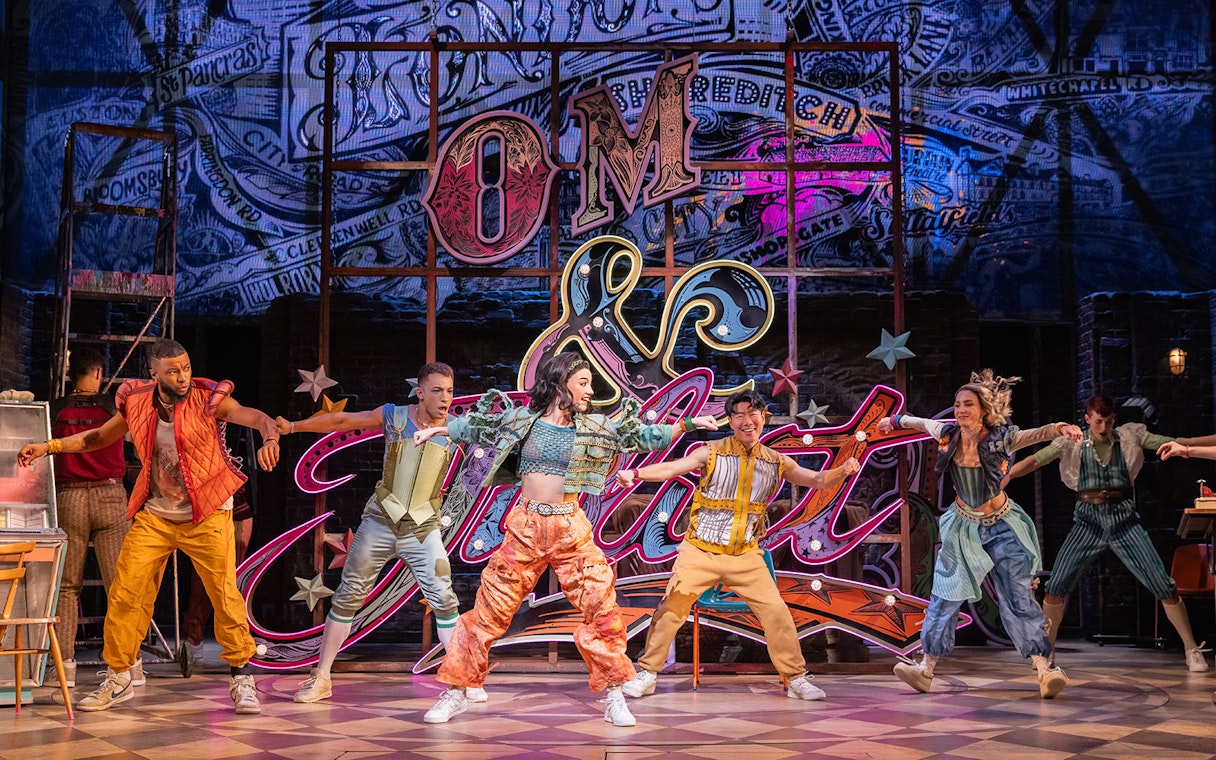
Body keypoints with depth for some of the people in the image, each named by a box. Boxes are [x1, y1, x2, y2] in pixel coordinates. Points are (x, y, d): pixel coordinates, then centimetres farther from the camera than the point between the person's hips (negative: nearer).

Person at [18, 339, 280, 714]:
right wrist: (47, 447, 10)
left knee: (225, 594, -8)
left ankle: (241, 677, 8)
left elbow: (256, 417, -25)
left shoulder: (208, 399, -12)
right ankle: (118, 679, 14)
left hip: (206, 516, -3)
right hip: (154, 517, 4)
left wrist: (269, 439, -48)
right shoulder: (137, 404, 0)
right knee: (125, 592, -1)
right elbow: (99, 437, 16)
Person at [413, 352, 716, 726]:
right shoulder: (523, 419, 2)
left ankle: (614, 697, 5)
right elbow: (475, 426, 17)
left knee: (602, 606, -7)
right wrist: (435, 430, 20)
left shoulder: (594, 427, 4)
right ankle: (455, 692, 13)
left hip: (571, 529, 1)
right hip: (524, 527, -1)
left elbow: (644, 437, 6)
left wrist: (687, 423, 0)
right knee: (489, 610, 1)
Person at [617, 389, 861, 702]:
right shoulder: (712, 453, -7)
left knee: (776, 612, -2)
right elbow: (672, 468, -17)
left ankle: (796, 679, 14)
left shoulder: (776, 462, 4)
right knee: (671, 608, -6)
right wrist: (636, 473, -34)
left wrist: (843, 471, -13)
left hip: (746, 556, 2)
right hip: (700, 552, -2)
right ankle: (647, 675, 9)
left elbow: (816, 480, 9)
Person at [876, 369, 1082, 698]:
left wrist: (1060, 428, -57)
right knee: (945, 597, 6)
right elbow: (923, 423, 13)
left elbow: (1035, 434, -36)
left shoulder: (999, 437, -20)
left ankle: (1045, 669, -7)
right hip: (964, 526, 4)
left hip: (1001, 528, -4)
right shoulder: (948, 434, -8)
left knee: (1018, 598, -8)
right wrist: (895, 420, 31)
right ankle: (926, 668, 12)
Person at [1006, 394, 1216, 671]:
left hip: (1124, 520, 0)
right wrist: (1005, 476, -24)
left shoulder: (1130, 436, 3)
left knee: (1163, 585, -6)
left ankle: (1192, 650, 8)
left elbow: (1173, 443, 0)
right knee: (1056, 585, -10)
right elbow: (1036, 460, -8)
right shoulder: (1072, 442, 1)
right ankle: (1047, 651, 8)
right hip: (1088, 521, 0)